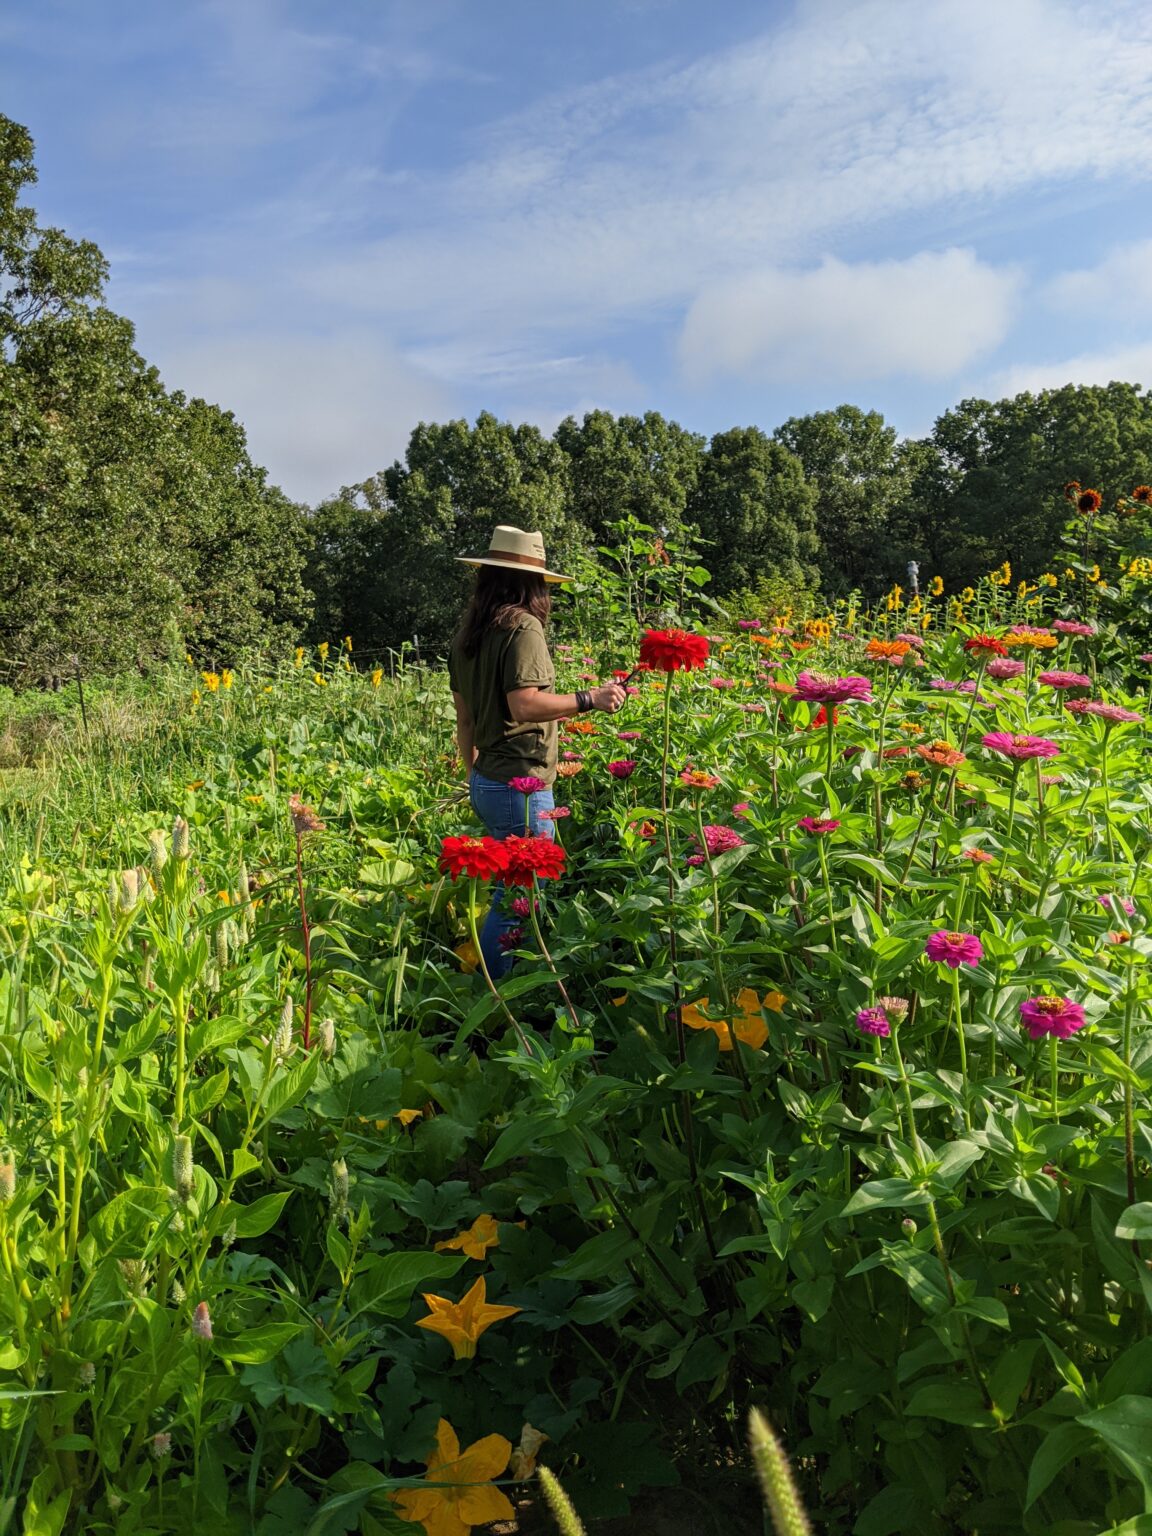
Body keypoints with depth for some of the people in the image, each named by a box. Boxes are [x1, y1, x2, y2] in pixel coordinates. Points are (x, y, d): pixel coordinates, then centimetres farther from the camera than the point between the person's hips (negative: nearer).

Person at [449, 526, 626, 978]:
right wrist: (589, 698, -19)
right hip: (519, 784, -9)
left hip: (485, 782, 9)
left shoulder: (468, 633, 12)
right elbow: (524, 704, -23)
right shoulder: (523, 627, -13)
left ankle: (493, 989, 26)